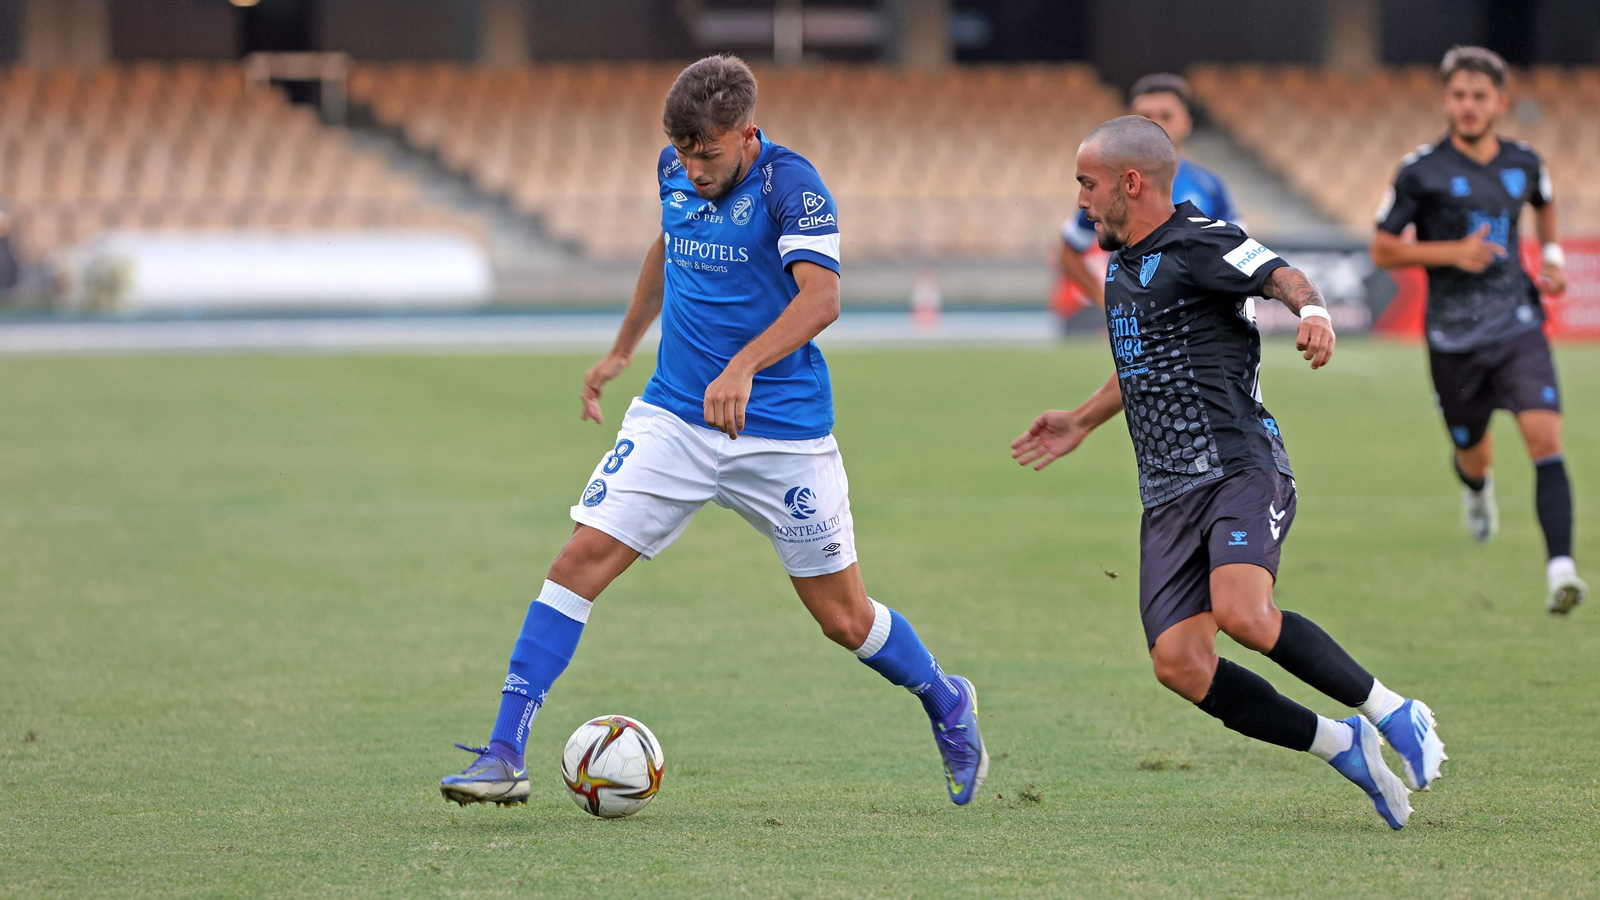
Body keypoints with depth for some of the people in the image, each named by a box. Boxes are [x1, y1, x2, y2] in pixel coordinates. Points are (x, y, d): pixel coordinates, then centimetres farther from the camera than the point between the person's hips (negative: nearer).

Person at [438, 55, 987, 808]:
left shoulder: (791, 186, -17)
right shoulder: (676, 170, 3)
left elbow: (820, 297, -31)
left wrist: (744, 366, -46)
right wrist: (621, 351, 30)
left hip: (781, 432, -4)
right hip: (673, 416, 4)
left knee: (845, 619, 5)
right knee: (581, 558, -13)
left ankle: (947, 705, 35)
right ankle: (505, 754, -13)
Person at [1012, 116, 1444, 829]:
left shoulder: (1200, 243, -5)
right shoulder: (1122, 263, 22)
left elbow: (1283, 278, -21)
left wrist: (1312, 311, -43)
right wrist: (1080, 424, 48)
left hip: (1241, 469, -8)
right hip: (1168, 495, 8)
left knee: (1242, 614, -31)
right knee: (1178, 662, -11)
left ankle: (1392, 712, -13)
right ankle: (1340, 746, 2)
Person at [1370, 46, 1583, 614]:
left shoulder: (1523, 163, 5)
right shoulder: (1421, 171, -7)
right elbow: (1382, 250, -4)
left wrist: (1553, 255, 12)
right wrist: (1452, 252, -17)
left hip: (1518, 327, 1)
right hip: (1453, 336, -1)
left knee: (1545, 439, -20)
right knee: (1474, 456, 14)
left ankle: (1560, 569, -27)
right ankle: (1476, 487, 54)